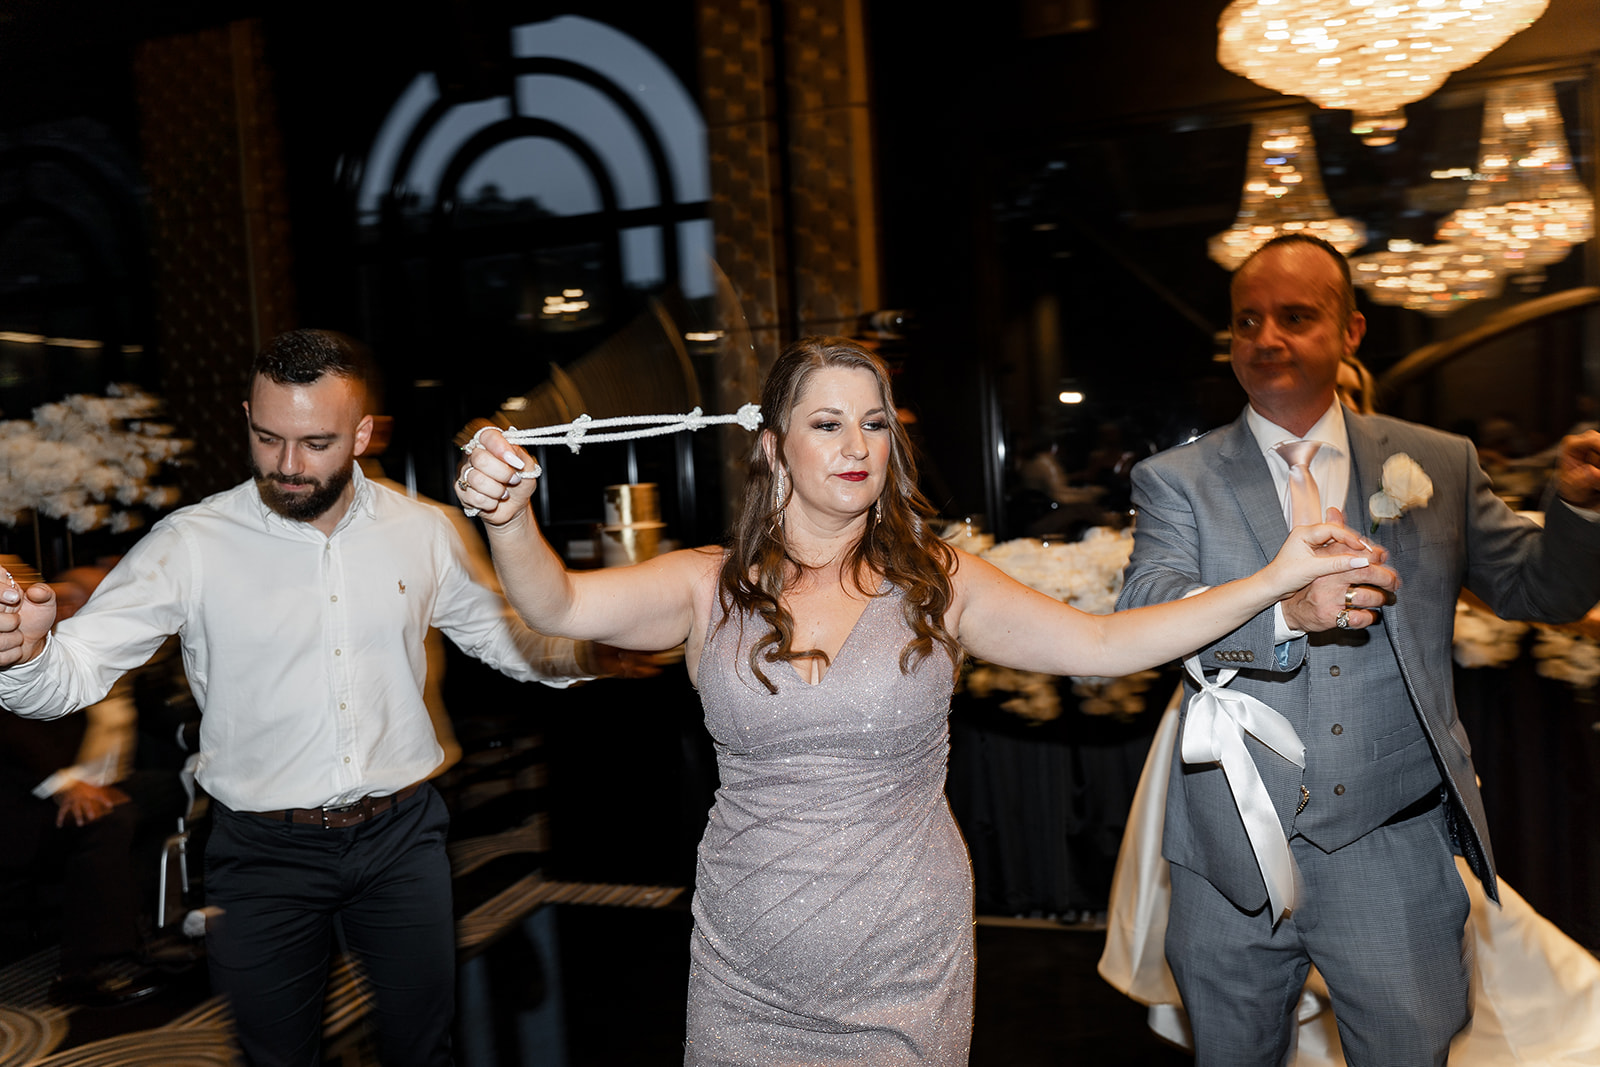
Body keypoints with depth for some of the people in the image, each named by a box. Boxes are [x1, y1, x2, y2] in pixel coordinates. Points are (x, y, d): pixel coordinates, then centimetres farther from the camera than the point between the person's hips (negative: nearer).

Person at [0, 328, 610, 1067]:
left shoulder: (421, 532, -3)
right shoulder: (191, 543, -12)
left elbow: (509, 637, 6)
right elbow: (75, 669, -17)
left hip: (402, 837, 2)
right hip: (264, 853, -1)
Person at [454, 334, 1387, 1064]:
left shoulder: (936, 581, -3)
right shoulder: (713, 589, -5)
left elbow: (1103, 644, -7)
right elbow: (563, 605, -17)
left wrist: (1275, 580, -13)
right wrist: (511, 519, -37)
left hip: (906, 964, 0)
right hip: (748, 974, 1)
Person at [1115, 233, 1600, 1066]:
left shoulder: (1439, 465, 5)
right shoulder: (1175, 480, -1)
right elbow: (1142, 612, -16)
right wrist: (1280, 604, -33)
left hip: (1394, 853, 1)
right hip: (1234, 857, 0)